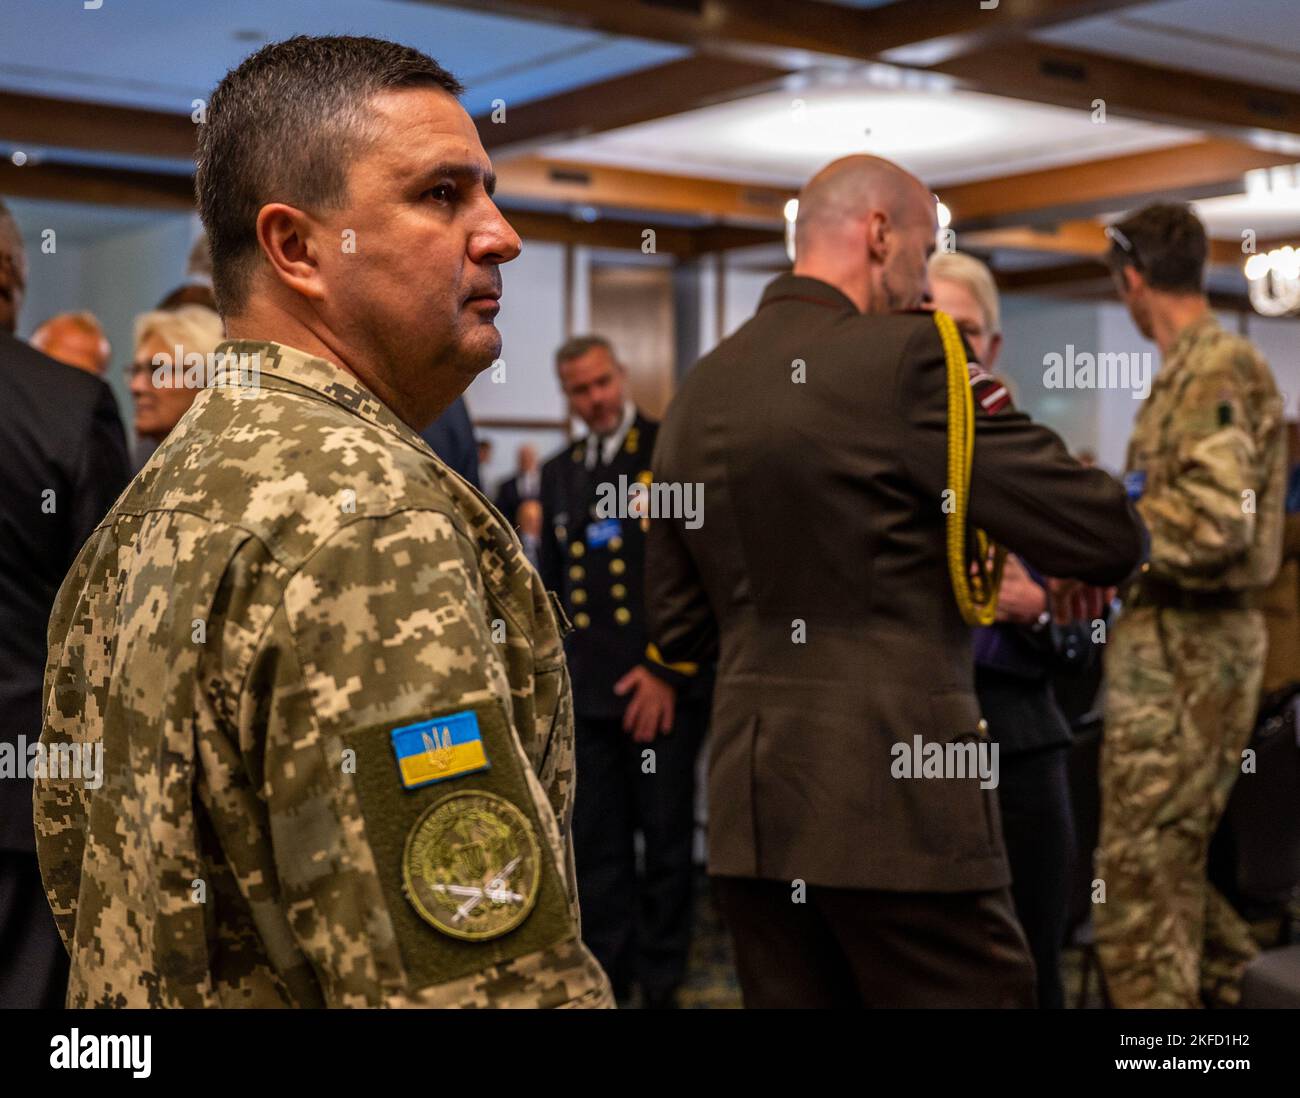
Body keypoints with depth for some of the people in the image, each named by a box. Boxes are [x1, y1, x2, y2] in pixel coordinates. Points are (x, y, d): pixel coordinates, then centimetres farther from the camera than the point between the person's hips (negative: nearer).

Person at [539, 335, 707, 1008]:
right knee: (595, 846, 10)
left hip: (662, 685, -5)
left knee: (666, 843, 4)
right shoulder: (558, 472, 15)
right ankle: (606, 979, 21)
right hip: (587, 689, 5)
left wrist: (669, 669, -12)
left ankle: (661, 984, 17)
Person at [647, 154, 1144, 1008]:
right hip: (895, 797, -7)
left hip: (747, 807, 7)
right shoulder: (908, 355, -10)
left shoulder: (697, 389, 10)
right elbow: (1106, 539, -11)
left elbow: (679, 629, 15)